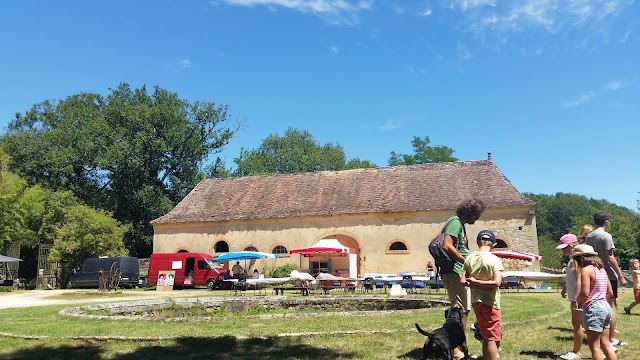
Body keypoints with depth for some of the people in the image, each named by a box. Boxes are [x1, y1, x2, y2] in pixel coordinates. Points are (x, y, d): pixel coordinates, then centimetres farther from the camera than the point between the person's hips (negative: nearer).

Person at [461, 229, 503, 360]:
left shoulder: (469, 258, 1)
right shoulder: (494, 259, -13)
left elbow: (463, 281, -4)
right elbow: (496, 283, -21)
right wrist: (477, 281, -12)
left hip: (475, 301, 6)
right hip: (490, 302, -5)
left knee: (486, 336, 19)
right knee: (493, 338, 2)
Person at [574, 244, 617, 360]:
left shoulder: (586, 269, -12)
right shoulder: (602, 269, 14)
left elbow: (585, 293, -20)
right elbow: (610, 292, 16)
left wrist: (576, 299, -2)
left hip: (593, 308, -9)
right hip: (606, 307, 9)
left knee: (594, 346, 0)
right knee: (605, 344, 15)